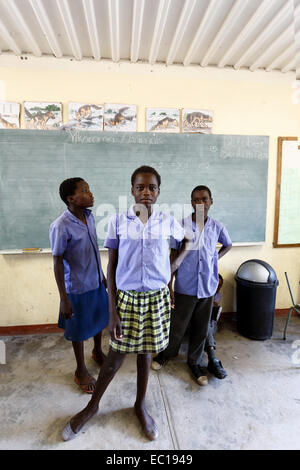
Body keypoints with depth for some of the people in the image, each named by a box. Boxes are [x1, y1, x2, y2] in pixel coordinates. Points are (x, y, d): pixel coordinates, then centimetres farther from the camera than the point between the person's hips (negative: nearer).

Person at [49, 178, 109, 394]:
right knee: (79, 329, 13)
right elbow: (58, 263, -18)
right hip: (78, 287, -6)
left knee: (99, 319, 24)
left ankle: (98, 351, 52)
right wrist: (64, 299, -15)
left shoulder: (89, 216, -3)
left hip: (96, 281, 7)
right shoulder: (61, 226, -24)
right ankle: (81, 370, 37)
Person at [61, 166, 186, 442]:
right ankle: (93, 406, 40)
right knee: (115, 357, 13)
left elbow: (187, 241, 16)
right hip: (127, 299, -1)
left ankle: (140, 405, 44)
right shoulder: (118, 222, -9)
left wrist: (171, 270, 6)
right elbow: (111, 267, -6)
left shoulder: (168, 222, -5)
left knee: (146, 353, 18)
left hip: (157, 299, 1)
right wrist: (112, 311, -7)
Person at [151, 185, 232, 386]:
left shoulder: (217, 227, -2)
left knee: (201, 328, 15)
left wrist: (216, 257, 3)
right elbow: (174, 255, -4)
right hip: (185, 286, -2)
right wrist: (169, 282, -5)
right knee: (177, 324, 12)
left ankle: (194, 361, 38)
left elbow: (228, 245, 19)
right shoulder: (181, 225, -8)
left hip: (207, 287, 2)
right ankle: (167, 352, 40)